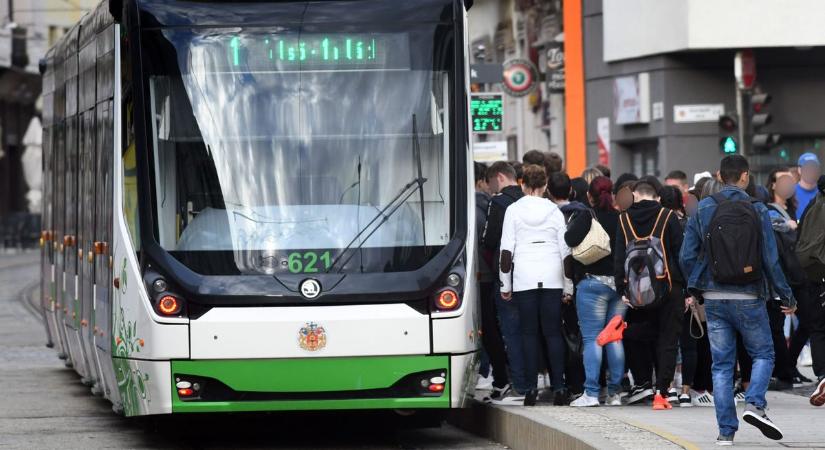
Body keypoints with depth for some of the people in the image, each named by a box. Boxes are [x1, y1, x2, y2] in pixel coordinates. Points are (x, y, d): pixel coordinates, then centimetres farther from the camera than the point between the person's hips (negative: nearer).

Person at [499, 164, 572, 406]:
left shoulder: (514, 210, 1)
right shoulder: (554, 211, 5)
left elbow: (506, 250, -1)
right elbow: (565, 250, 6)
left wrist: (505, 284, 5)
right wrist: (568, 286, 12)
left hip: (524, 279, -1)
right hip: (552, 278, 1)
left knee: (529, 332, 2)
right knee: (553, 332, 3)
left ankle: (531, 388, -3)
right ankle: (558, 387, -2)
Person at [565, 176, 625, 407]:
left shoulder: (586, 217, -8)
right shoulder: (621, 218, 6)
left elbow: (570, 240, -20)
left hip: (593, 282, -5)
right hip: (621, 283, 5)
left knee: (592, 338, -5)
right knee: (615, 337, 9)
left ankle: (591, 393, -10)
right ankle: (615, 392, 9)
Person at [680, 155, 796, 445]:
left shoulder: (703, 210, -1)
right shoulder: (757, 211, -6)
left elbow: (687, 256, 0)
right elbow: (771, 259, -6)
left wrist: (696, 288, 17)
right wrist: (786, 296, 4)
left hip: (714, 299, 2)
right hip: (749, 299, -2)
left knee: (722, 364, 9)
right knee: (763, 354, 15)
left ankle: (726, 430, 5)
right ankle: (755, 404, -10)